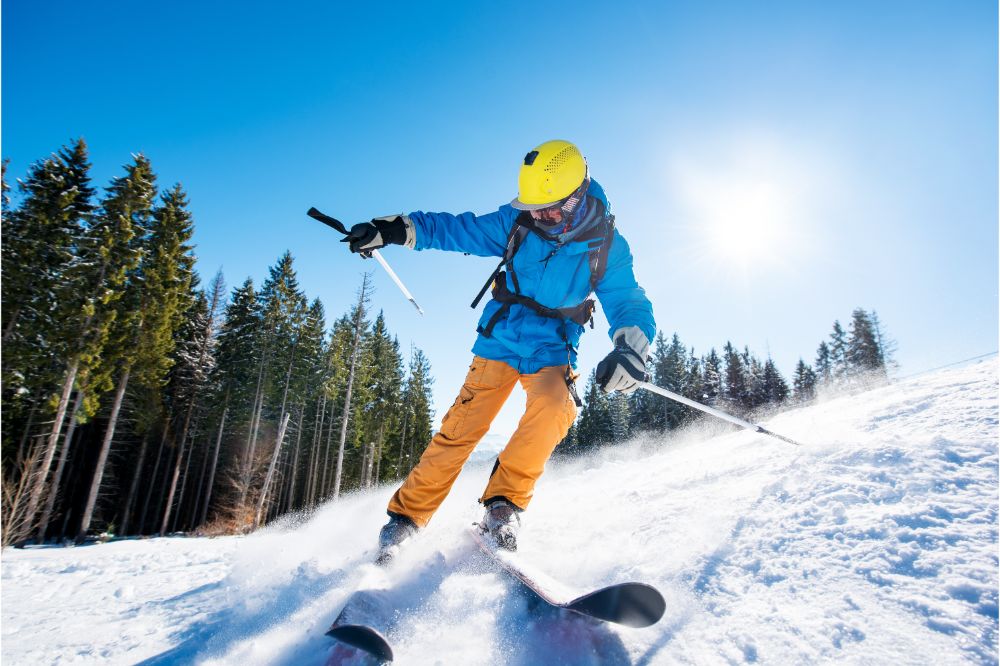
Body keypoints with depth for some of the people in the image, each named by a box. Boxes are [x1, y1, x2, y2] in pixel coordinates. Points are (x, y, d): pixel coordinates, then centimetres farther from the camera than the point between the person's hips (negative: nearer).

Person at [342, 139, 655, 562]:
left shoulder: (607, 246, -8)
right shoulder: (518, 222, -7)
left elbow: (629, 304, -10)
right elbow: (459, 229, 0)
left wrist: (629, 349, -32)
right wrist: (398, 229, -9)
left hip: (551, 351, 0)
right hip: (500, 341, 1)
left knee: (554, 407, -31)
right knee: (461, 428, -8)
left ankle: (504, 504, -14)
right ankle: (406, 515, 6)